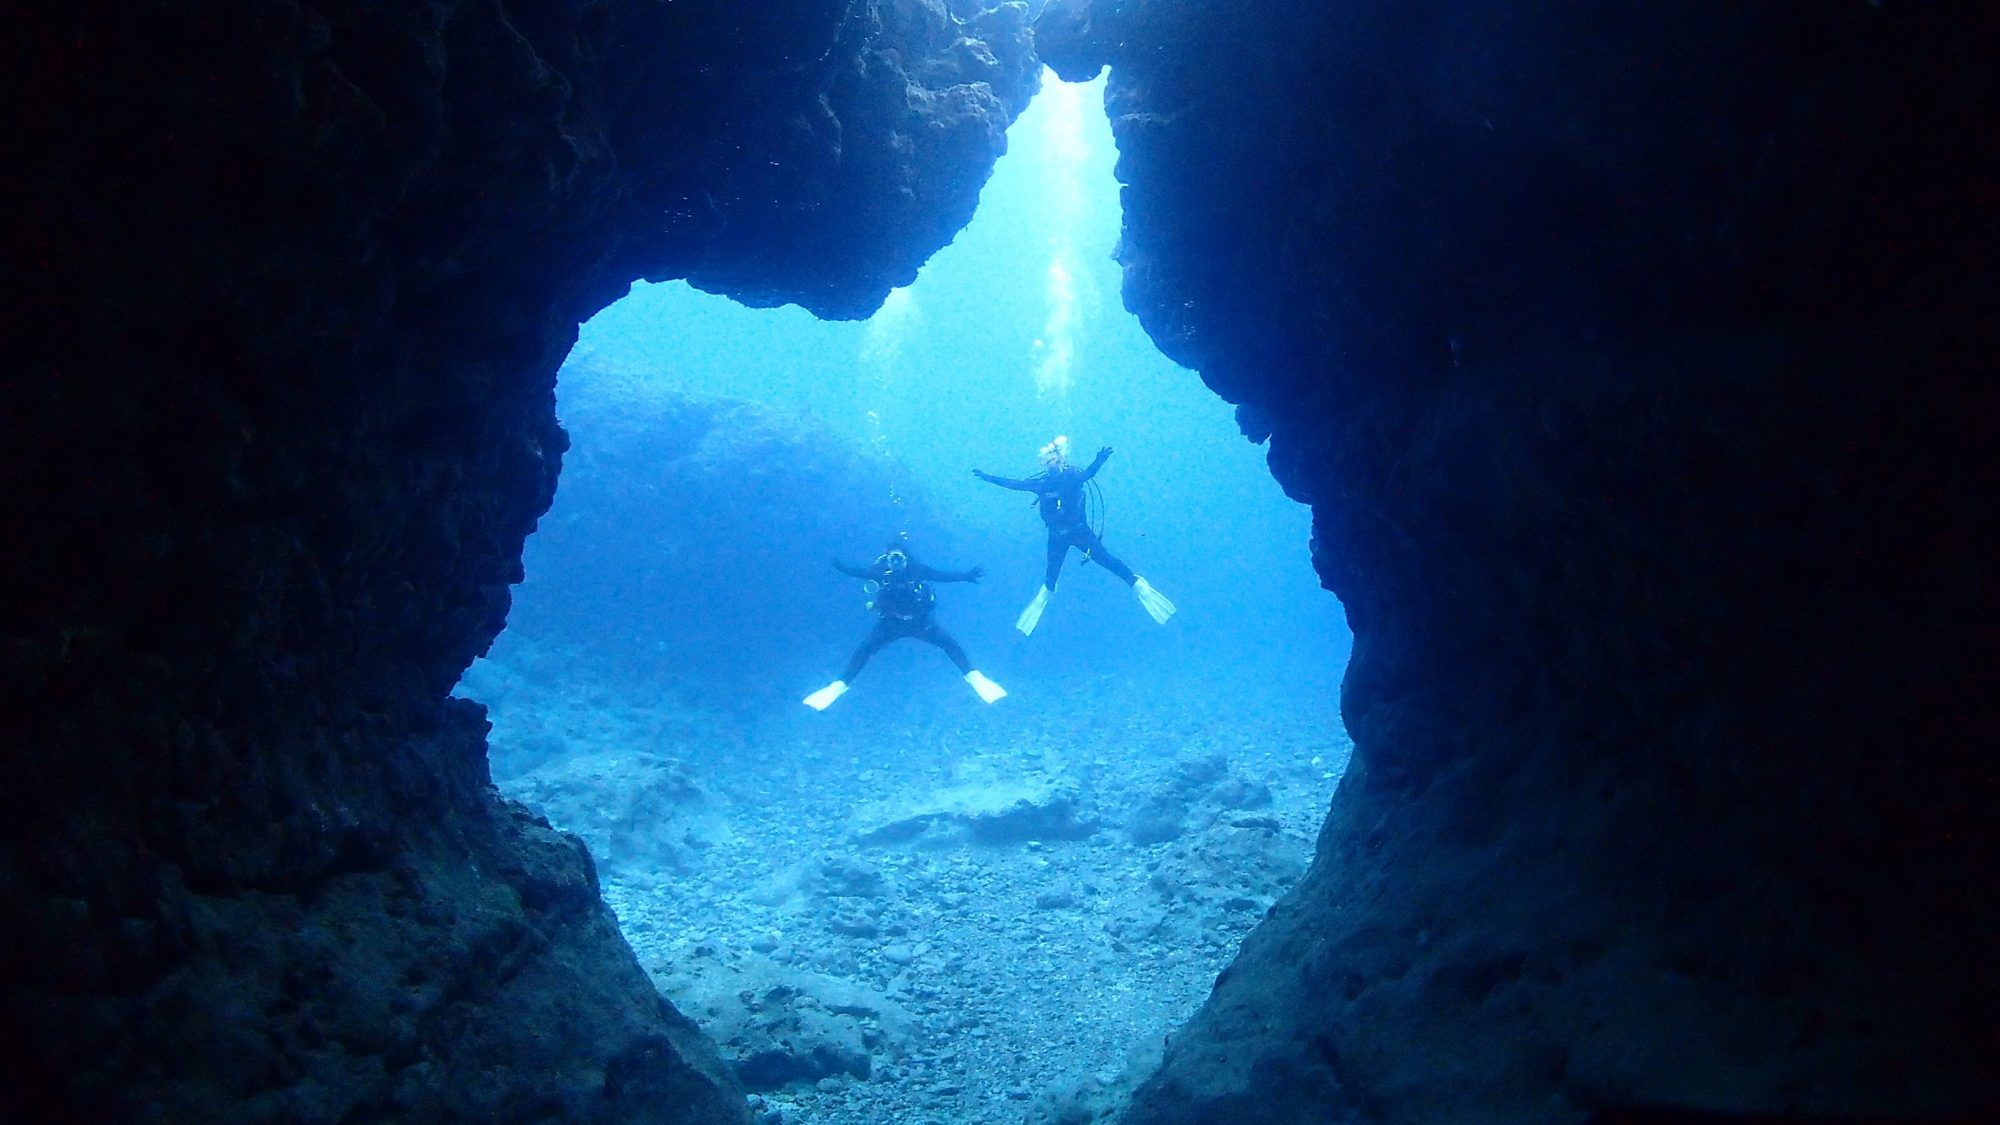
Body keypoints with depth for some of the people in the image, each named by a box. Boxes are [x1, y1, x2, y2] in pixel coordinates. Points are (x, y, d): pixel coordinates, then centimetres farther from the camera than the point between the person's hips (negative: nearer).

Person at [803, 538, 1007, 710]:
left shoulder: (916, 570, -16)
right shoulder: (881, 570, -13)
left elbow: (942, 575, -14)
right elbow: (857, 572, -13)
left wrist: (967, 576, -25)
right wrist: (839, 566, -32)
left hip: (920, 621, 0)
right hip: (890, 623, 1)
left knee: (949, 643, -17)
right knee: (865, 648, -17)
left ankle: (975, 678, -14)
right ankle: (839, 686, -17)